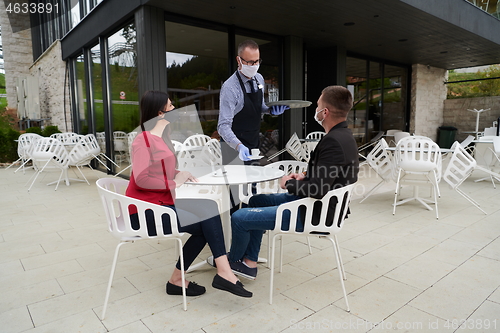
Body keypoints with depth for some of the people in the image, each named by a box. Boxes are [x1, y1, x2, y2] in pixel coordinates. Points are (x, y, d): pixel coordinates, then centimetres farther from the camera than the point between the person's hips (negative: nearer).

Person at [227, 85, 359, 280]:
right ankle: (249, 263, 25)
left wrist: (289, 183, -13)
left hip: (314, 214, -11)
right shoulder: (344, 136, 5)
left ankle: (233, 260, 24)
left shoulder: (333, 141, -26)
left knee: (239, 218, -8)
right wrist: (304, 178, 3)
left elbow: (318, 189, -30)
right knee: (256, 200, 21)